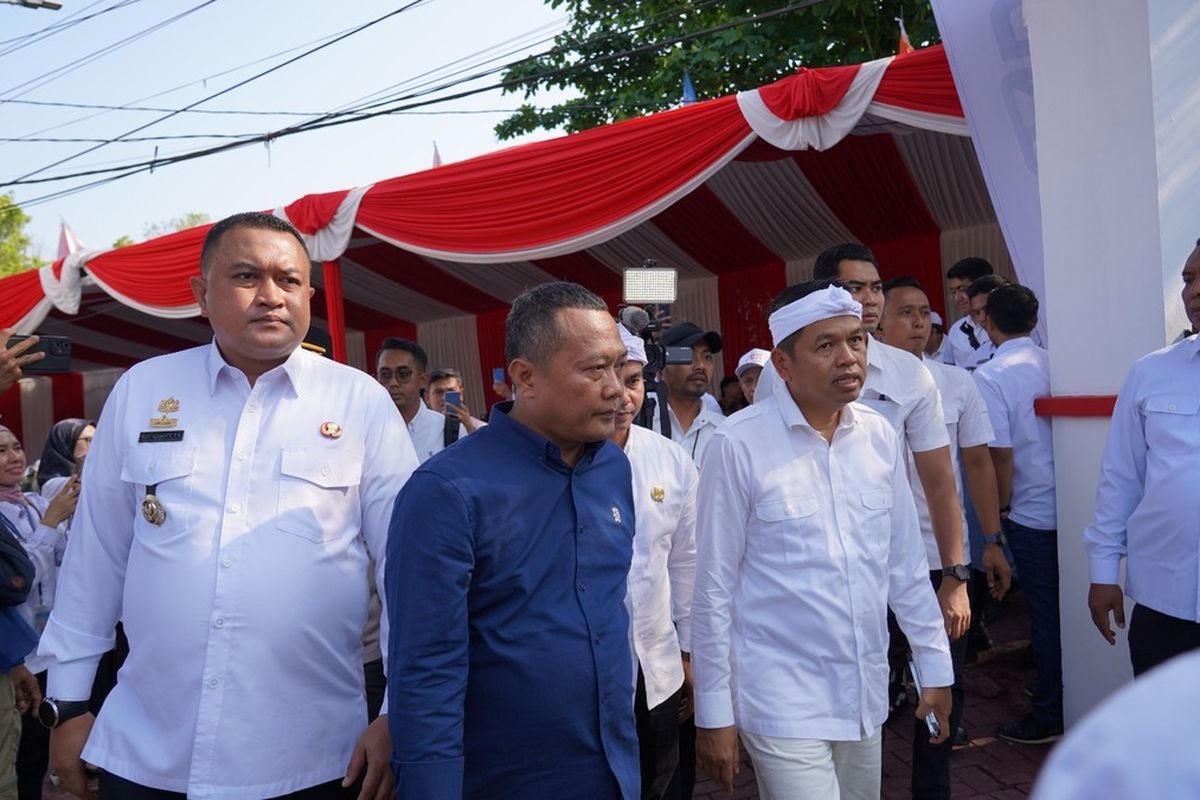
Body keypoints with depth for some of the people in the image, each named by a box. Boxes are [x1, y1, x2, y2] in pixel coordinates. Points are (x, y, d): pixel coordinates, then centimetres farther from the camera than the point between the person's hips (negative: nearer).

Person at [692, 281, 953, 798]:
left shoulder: (880, 436, 1)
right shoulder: (740, 445, -14)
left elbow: (906, 565, 10)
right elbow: (714, 588, -9)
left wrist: (935, 666, 11)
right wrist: (714, 713, -6)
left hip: (866, 692, 5)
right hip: (783, 701, -5)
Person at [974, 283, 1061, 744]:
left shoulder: (990, 376, -14)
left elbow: (1001, 452, -16)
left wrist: (1003, 505, 0)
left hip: (1031, 511, -5)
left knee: (1045, 613, 5)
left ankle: (1049, 716, 16)